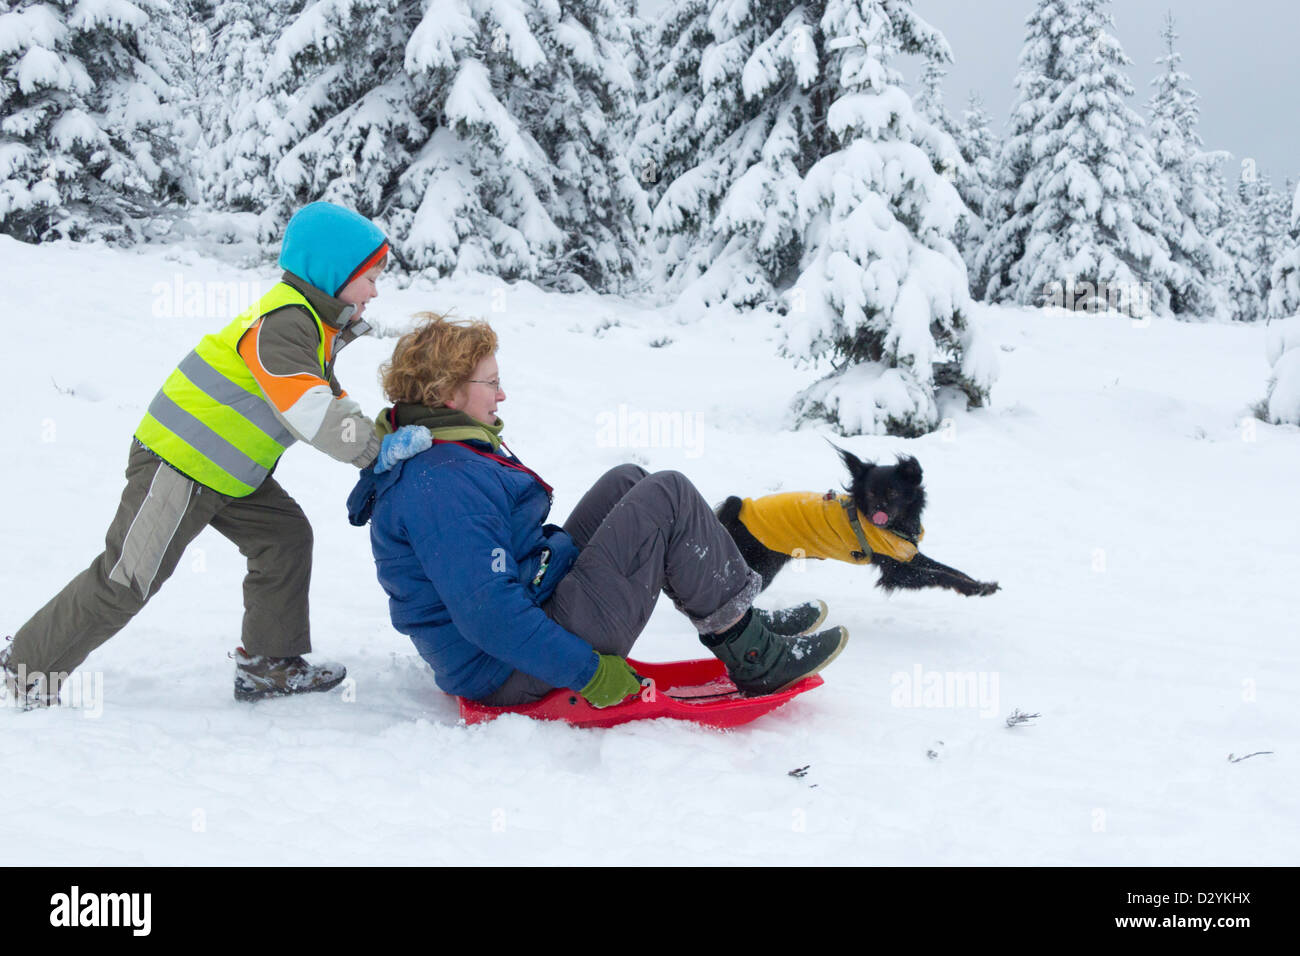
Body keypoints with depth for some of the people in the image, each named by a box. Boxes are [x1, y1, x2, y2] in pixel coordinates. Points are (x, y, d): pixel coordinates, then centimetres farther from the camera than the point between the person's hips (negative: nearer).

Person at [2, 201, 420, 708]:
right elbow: (312, 414, -33)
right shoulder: (282, 323, -23)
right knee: (129, 577, -2)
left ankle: (267, 663, 14)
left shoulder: (313, 324, 11)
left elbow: (335, 401, 14)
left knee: (284, 536, 6)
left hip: (225, 471, 10)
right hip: (178, 463, -10)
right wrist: (381, 450, -25)